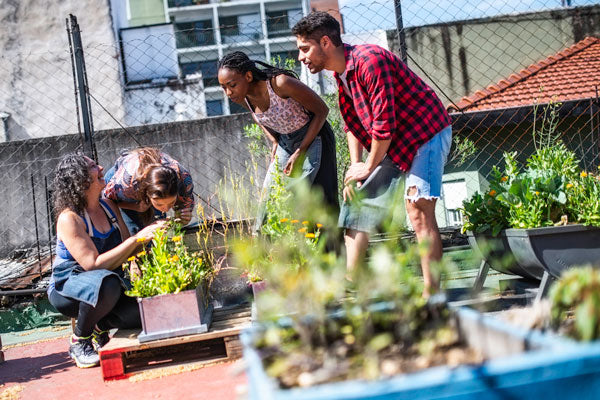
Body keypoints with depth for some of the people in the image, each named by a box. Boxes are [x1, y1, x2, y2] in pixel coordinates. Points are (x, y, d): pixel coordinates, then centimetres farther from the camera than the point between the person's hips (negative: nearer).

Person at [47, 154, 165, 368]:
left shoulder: (109, 206, 3)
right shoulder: (69, 218, -20)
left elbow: (128, 251, 8)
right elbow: (94, 264, -28)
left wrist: (151, 232, -11)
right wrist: (137, 238, -29)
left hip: (108, 284, 6)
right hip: (67, 288, -6)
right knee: (106, 282, -40)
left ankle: (99, 328, 8)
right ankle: (79, 340, -14)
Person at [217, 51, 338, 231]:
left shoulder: (280, 83, -31)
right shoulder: (241, 96, -13)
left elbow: (322, 110, -19)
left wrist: (300, 152, -19)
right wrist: (274, 142, -3)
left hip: (313, 136, -6)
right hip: (284, 141, 6)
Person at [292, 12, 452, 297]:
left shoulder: (369, 61, -25)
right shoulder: (341, 72, 5)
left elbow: (384, 123, -27)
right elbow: (352, 124, 12)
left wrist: (368, 167, -15)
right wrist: (355, 167, 2)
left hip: (425, 134, -10)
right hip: (392, 143, 10)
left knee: (418, 209, -18)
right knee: (358, 200, 9)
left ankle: (431, 296, -16)